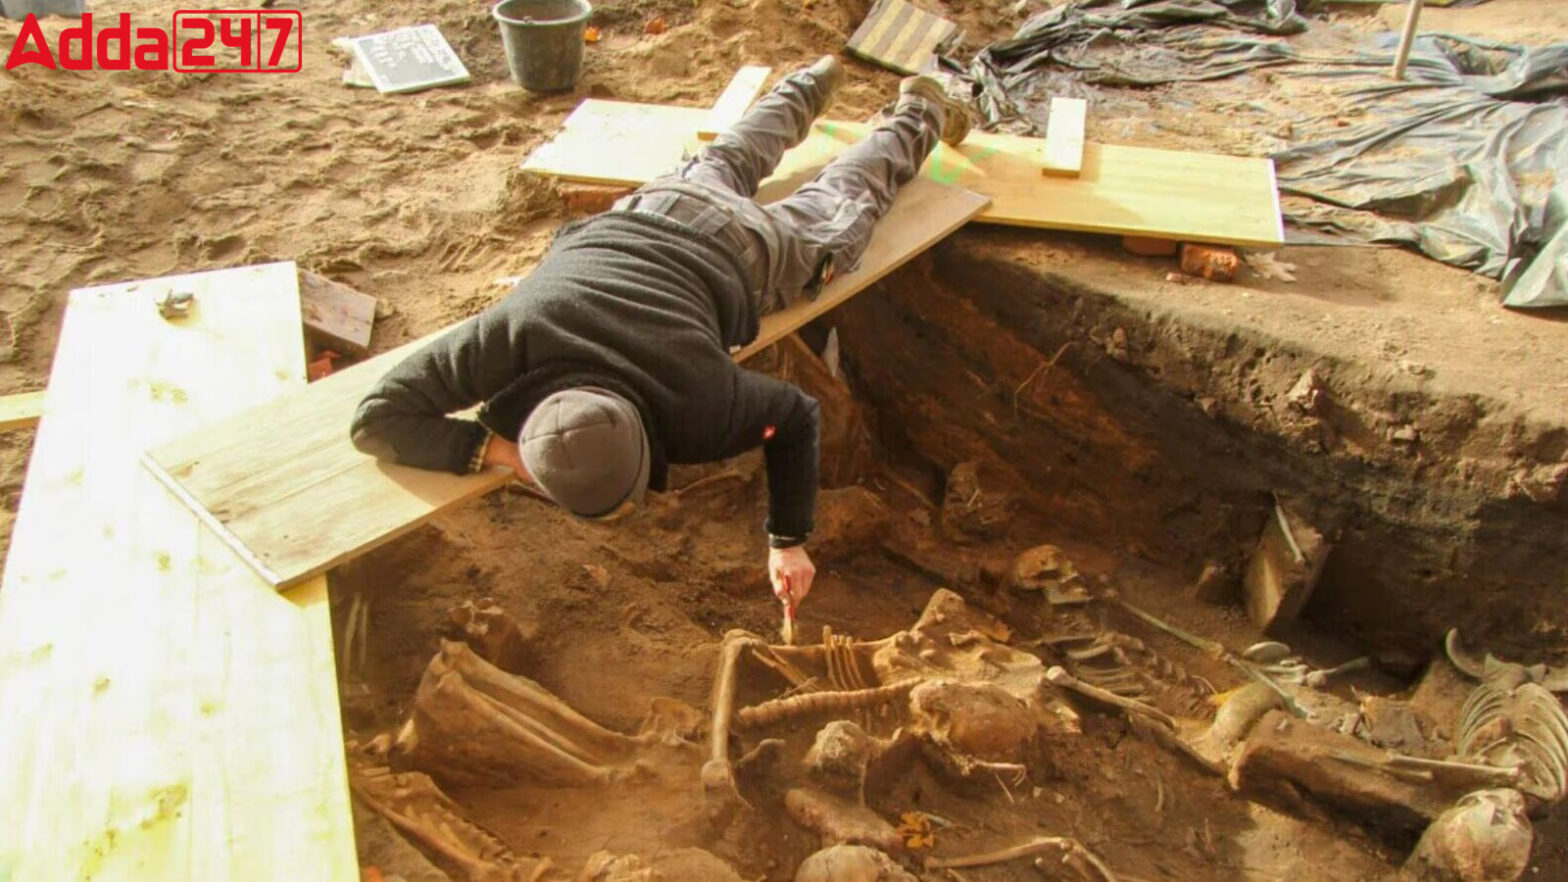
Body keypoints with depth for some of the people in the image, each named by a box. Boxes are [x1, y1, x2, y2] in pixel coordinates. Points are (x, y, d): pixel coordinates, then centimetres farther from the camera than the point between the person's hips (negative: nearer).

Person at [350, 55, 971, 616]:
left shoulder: (699, 411, -44)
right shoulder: (510, 336, -43)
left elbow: (797, 418, -25)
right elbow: (376, 417, -35)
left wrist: (788, 542, -27)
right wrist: (490, 450, -48)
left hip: (737, 251, -3)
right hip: (634, 219, 3)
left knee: (841, 207, 28)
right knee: (723, 166, 37)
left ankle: (916, 117, 53)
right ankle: (809, 84, 62)